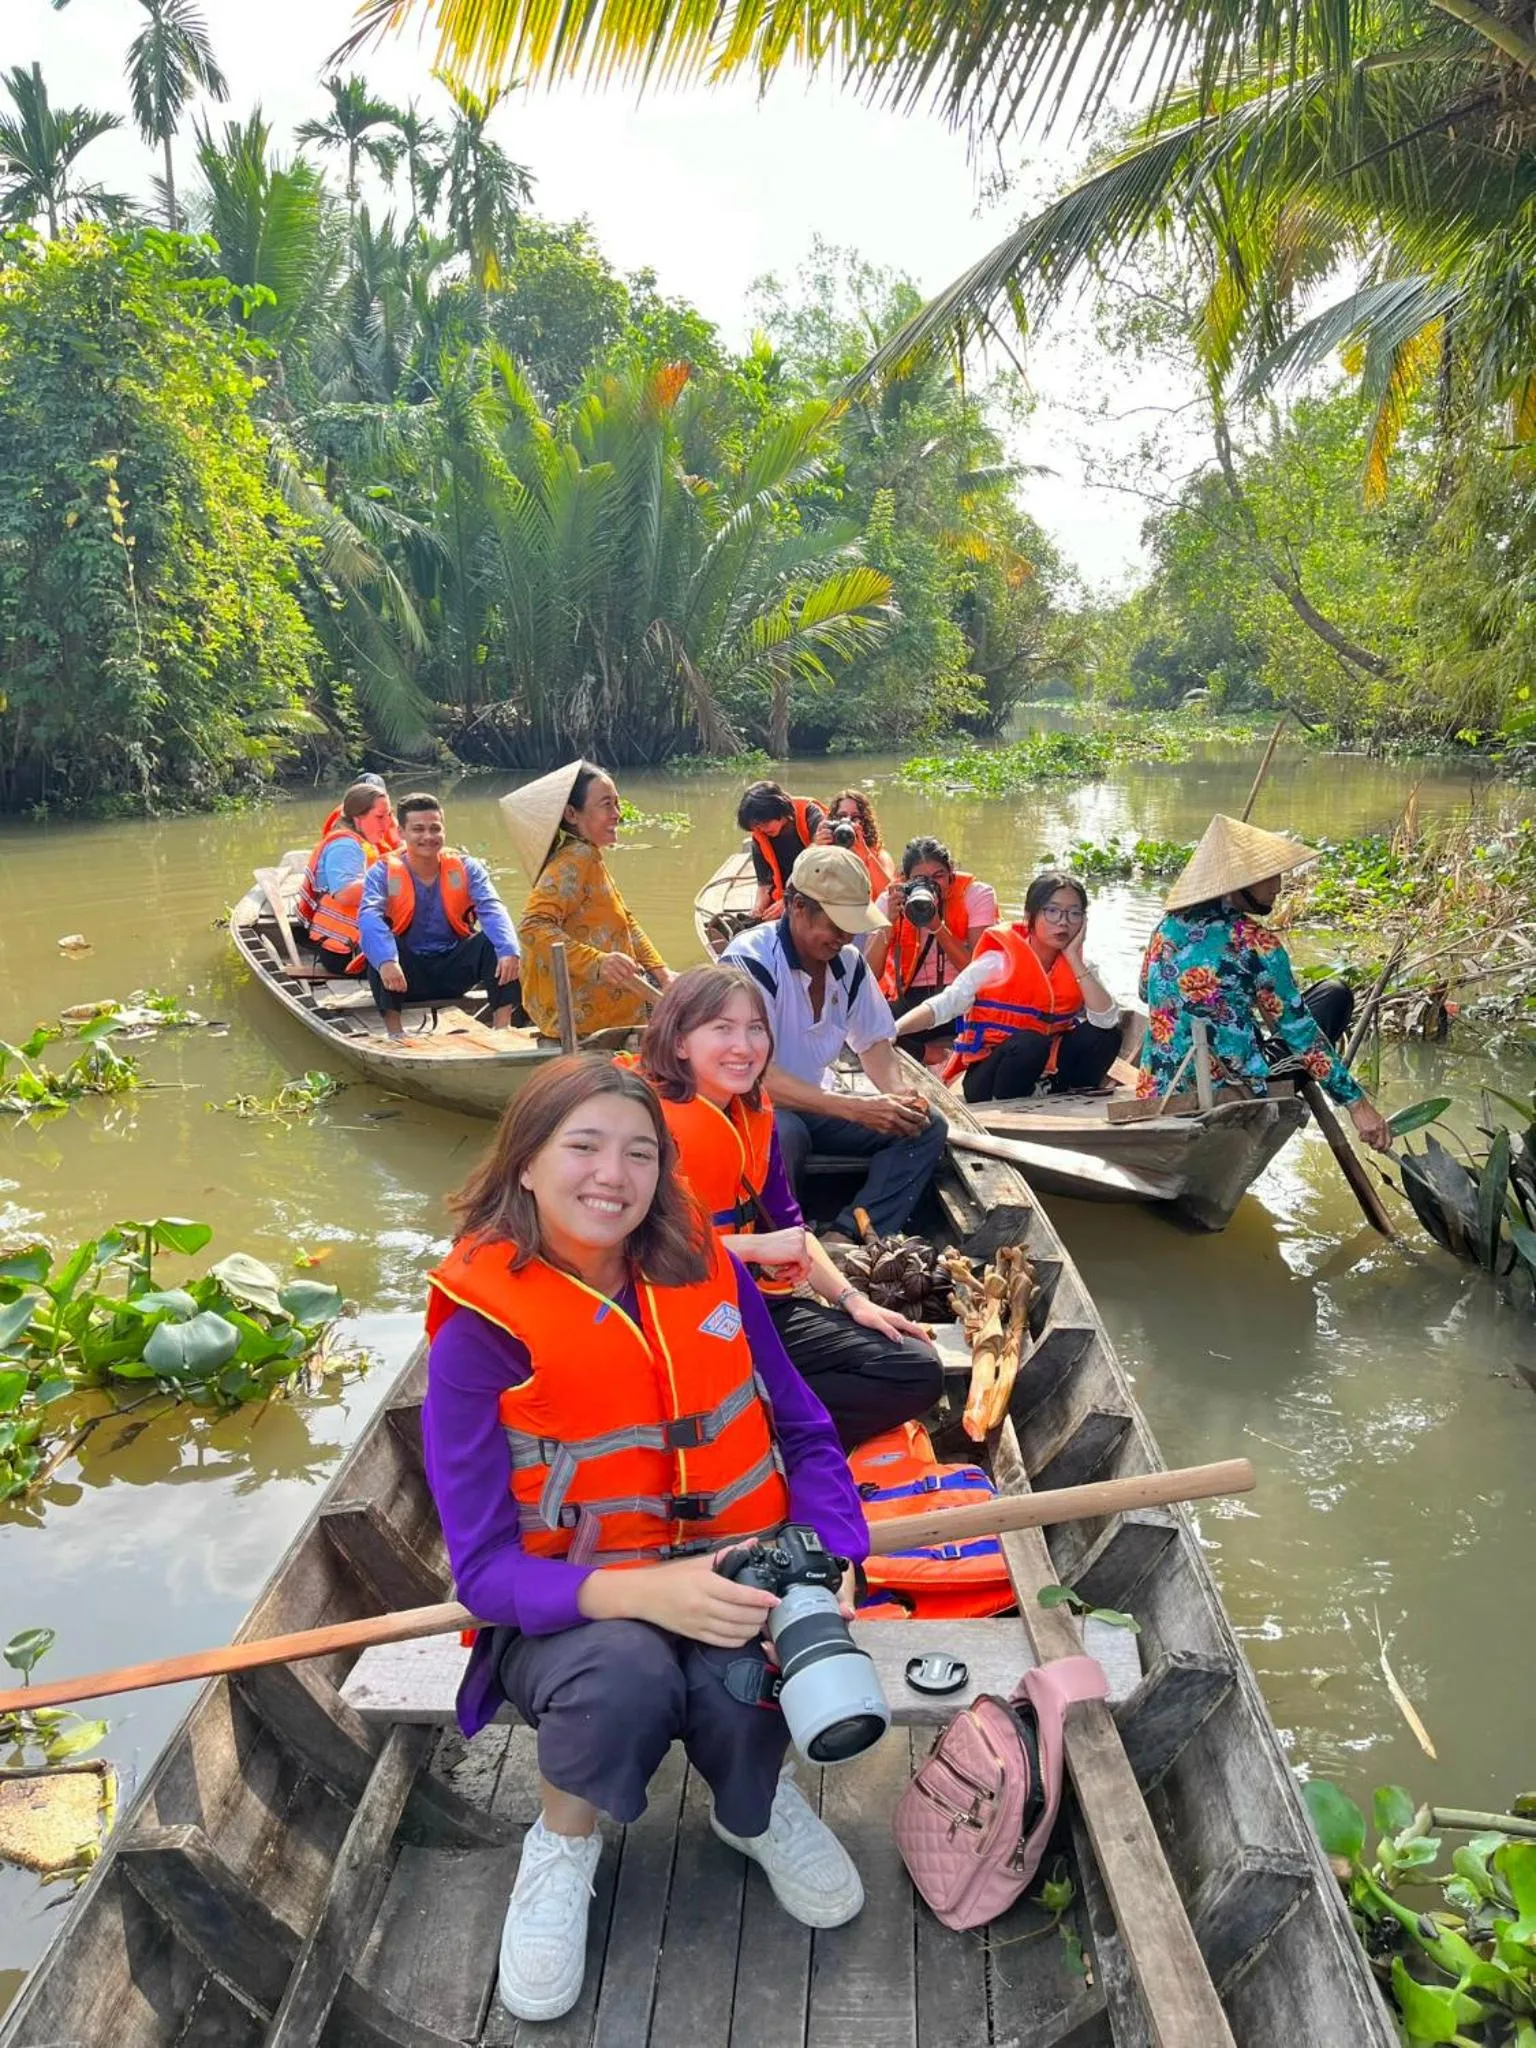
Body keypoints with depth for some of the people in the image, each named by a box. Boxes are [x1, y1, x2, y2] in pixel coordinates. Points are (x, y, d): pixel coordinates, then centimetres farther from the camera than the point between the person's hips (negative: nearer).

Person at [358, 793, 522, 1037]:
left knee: (496, 941, -22)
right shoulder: (384, 871, -4)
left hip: (455, 970, 1)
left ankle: (502, 1028, -22)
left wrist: (508, 951, -36)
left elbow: (492, 910, -15)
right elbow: (368, 916, -23)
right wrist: (385, 960, -43)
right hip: (409, 977, -1)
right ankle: (394, 1031, -26)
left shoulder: (465, 868, 1)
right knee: (378, 944, -29)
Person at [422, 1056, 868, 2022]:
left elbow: (804, 1435, 0)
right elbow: (485, 1567, -17)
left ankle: (758, 1803, 11)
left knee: (739, 1681, -30)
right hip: (567, 1611, -2)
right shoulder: (480, 1333, -17)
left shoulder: (707, 1270, -7)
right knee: (626, 1674, -34)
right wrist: (644, 1590, -34)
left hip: (724, 1578, 2)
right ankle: (565, 1841, 3)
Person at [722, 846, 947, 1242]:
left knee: (926, 1127, -6)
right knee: (785, 1134, -40)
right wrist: (854, 1108, -34)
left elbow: (874, 1042, 12)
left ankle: (844, 1238, -19)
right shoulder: (751, 959, -21)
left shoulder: (849, 961, 1)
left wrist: (897, 1091, -12)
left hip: (814, 1105, 8)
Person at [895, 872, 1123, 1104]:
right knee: (1030, 1042, -34)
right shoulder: (998, 962, -11)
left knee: (1106, 1034, -16)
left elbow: (1107, 1020, -15)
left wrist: (1074, 958, -15)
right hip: (988, 1081, -4)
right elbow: (943, 1006, -19)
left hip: (1043, 1074, 4)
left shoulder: (1079, 968, 1)